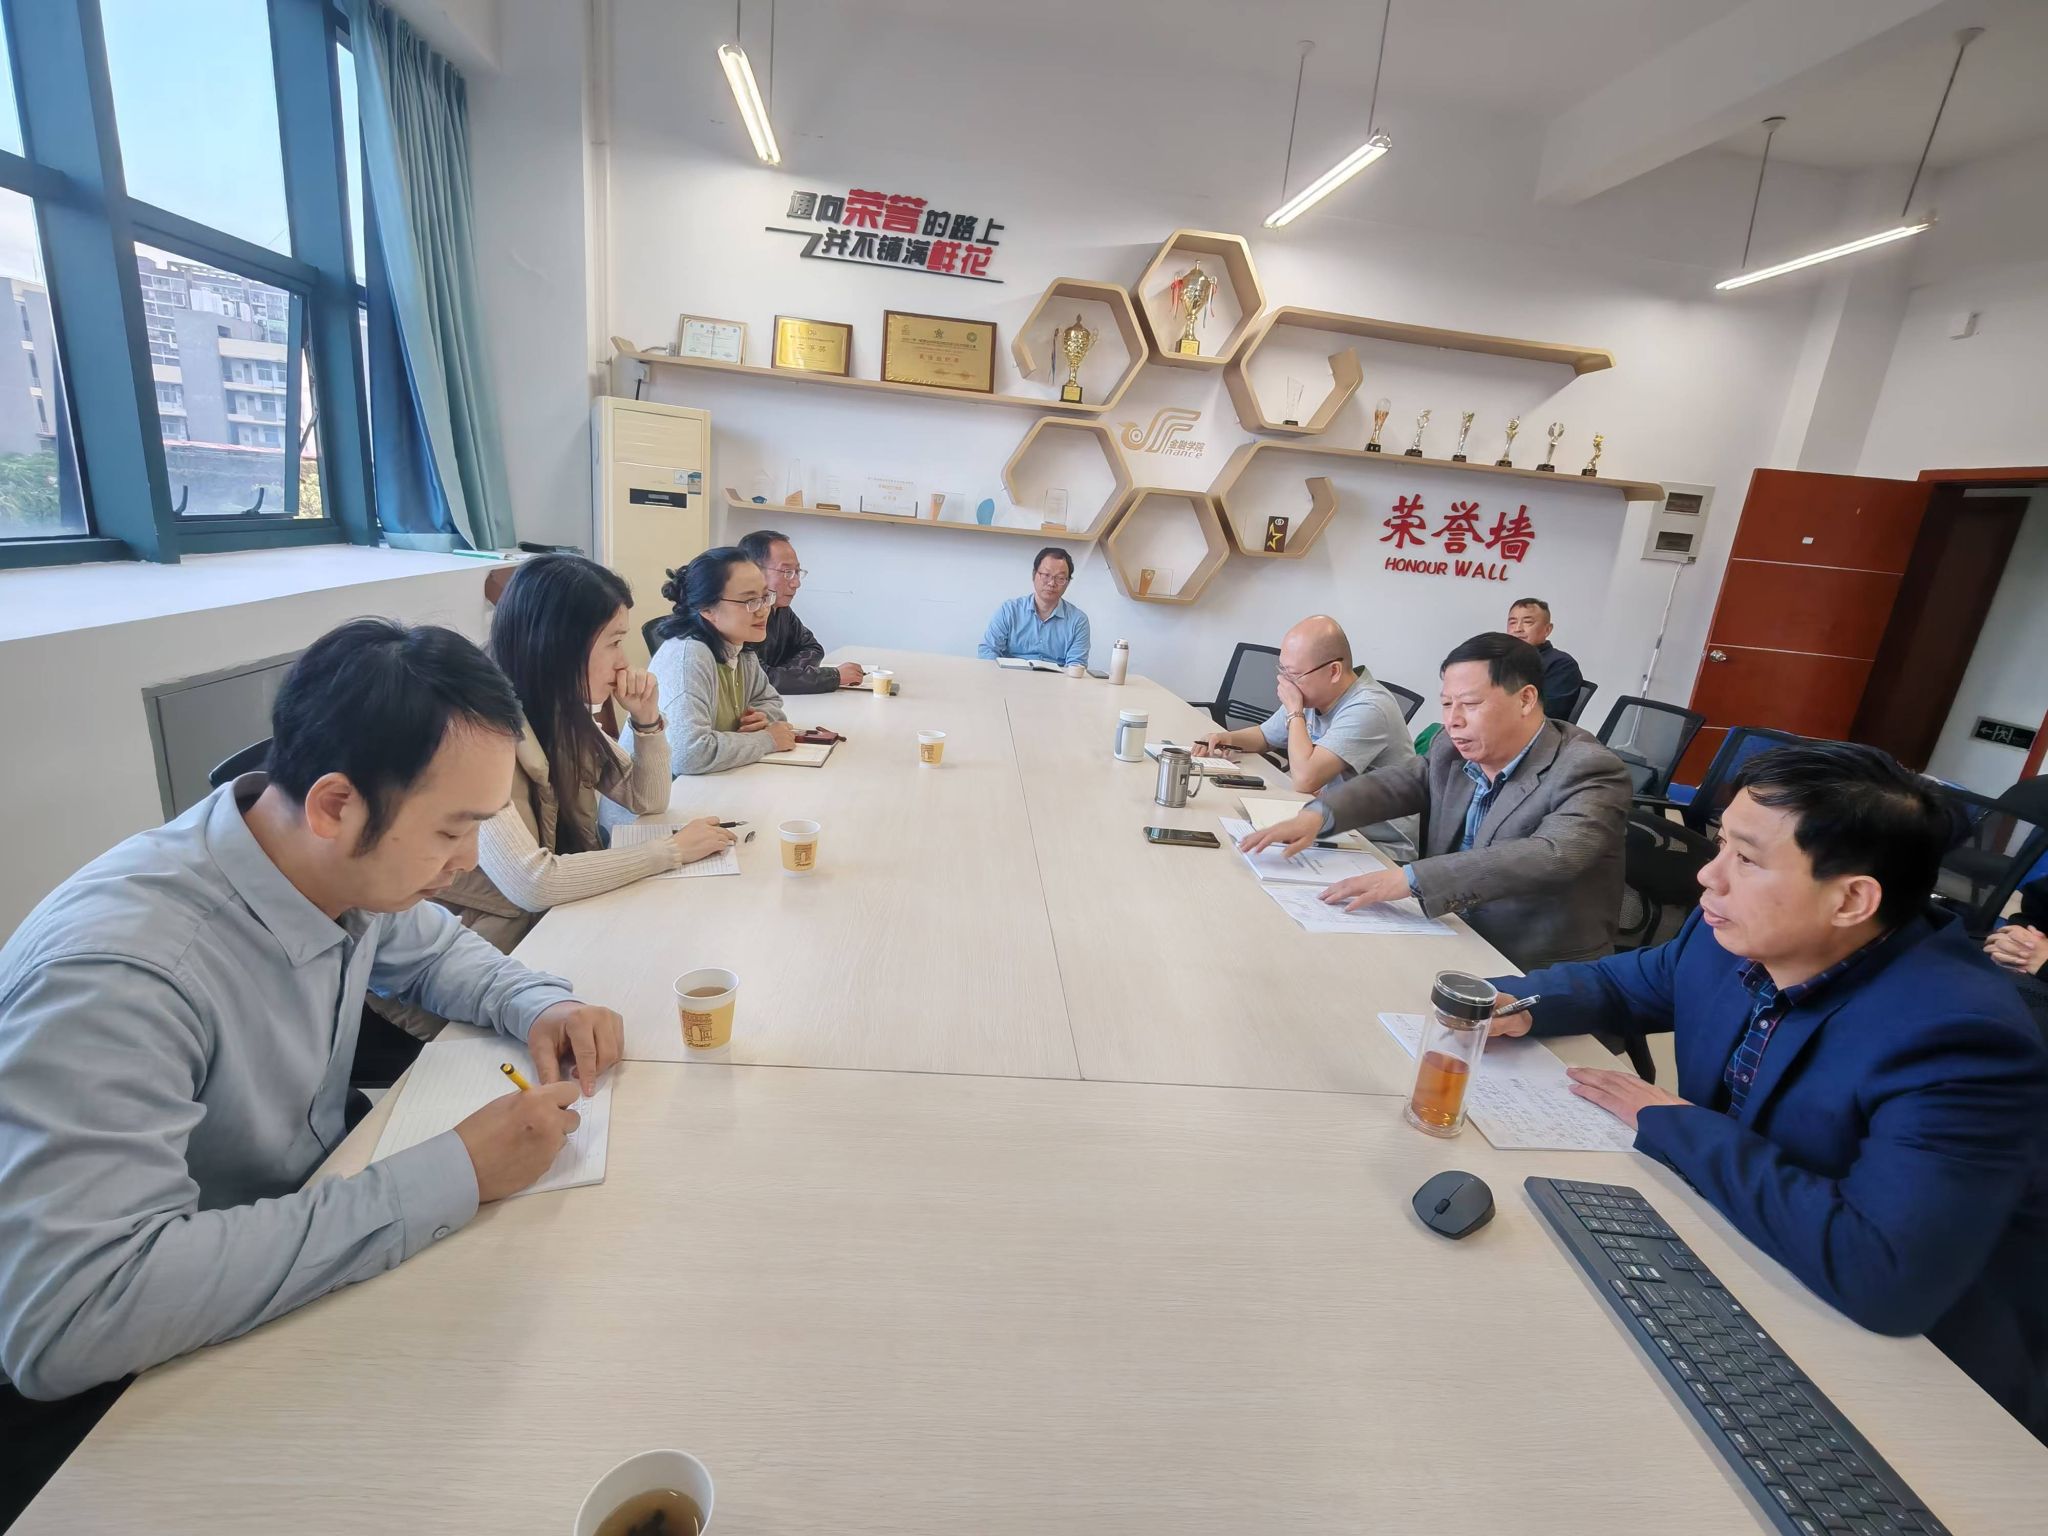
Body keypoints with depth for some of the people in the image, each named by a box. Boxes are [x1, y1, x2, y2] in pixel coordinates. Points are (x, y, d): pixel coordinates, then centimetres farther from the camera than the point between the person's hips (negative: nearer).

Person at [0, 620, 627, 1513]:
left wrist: (540, 1004, -11)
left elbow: (432, 948, 9)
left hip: (304, 1224, 6)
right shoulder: (121, 967, -33)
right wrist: (455, 1175, -35)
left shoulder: (348, 869, -12)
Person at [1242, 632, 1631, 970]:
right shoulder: (1454, 749, 2)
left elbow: (1550, 857, -32)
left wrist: (1410, 878, -40)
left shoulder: (1590, 772, -18)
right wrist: (1318, 815, -17)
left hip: (1537, 973, -6)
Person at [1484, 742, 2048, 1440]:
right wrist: (1520, 1005, -10)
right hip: (1725, 1251, 6)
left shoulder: (1958, 1040, -29)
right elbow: (1621, 983, 11)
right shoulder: (1733, 936, -9)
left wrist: (1675, 1123, -26)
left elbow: (1886, 1275, -37)